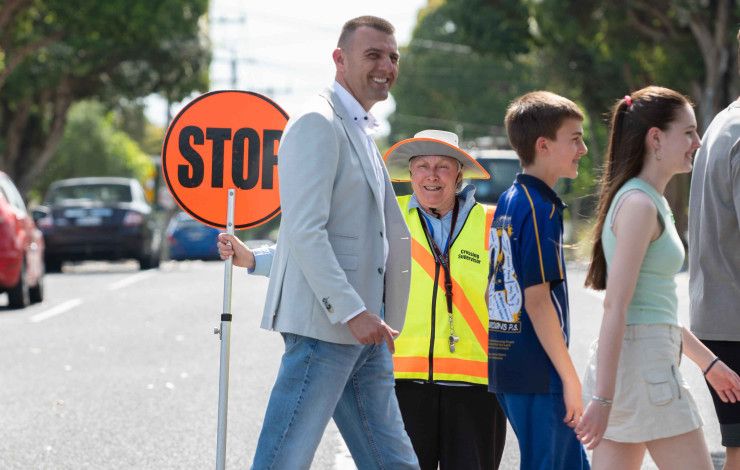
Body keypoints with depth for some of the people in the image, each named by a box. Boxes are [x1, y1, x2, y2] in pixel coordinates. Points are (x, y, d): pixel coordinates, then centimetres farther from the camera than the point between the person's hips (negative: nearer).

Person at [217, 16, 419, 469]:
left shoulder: (361, 131, 21)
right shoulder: (318, 124, -10)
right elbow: (305, 230, -19)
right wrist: (352, 311, -23)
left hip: (363, 332, 10)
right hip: (324, 324, -10)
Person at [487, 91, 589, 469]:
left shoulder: (507, 202, 13)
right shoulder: (540, 208, -15)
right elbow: (537, 299, -19)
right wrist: (570, 379, -16)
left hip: (505, 364, 9)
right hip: (537, 374, -9)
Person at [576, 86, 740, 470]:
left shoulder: (653, 203, 18)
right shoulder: (638, 204, -13)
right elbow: (616, 306, -19)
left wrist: (707, 361, 29)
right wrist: (603, 397, -22)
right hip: (642, 363, -10)